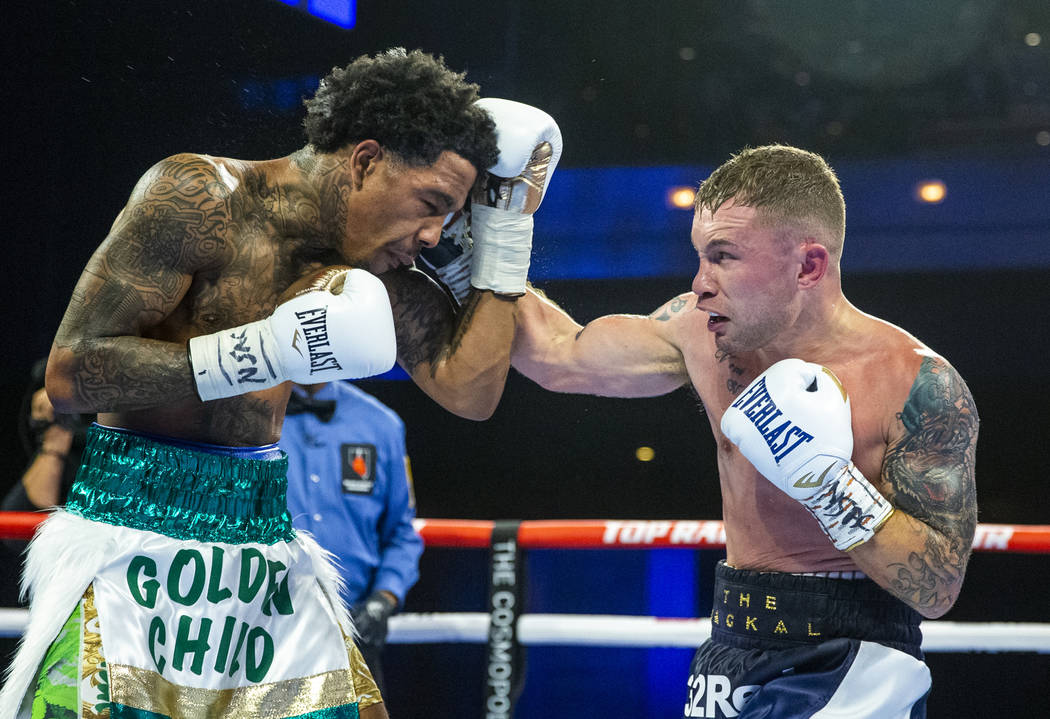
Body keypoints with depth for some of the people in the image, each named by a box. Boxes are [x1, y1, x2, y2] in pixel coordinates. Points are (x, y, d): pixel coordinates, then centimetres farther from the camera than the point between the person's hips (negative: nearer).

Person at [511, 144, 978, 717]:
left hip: (851, 672, -5)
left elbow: (939, 591, -16)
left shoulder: (918, 386, -16)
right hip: (728, 656, 6)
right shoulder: (704, 331, -1)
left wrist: (830, 482, -25)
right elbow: (560, 357, 13)